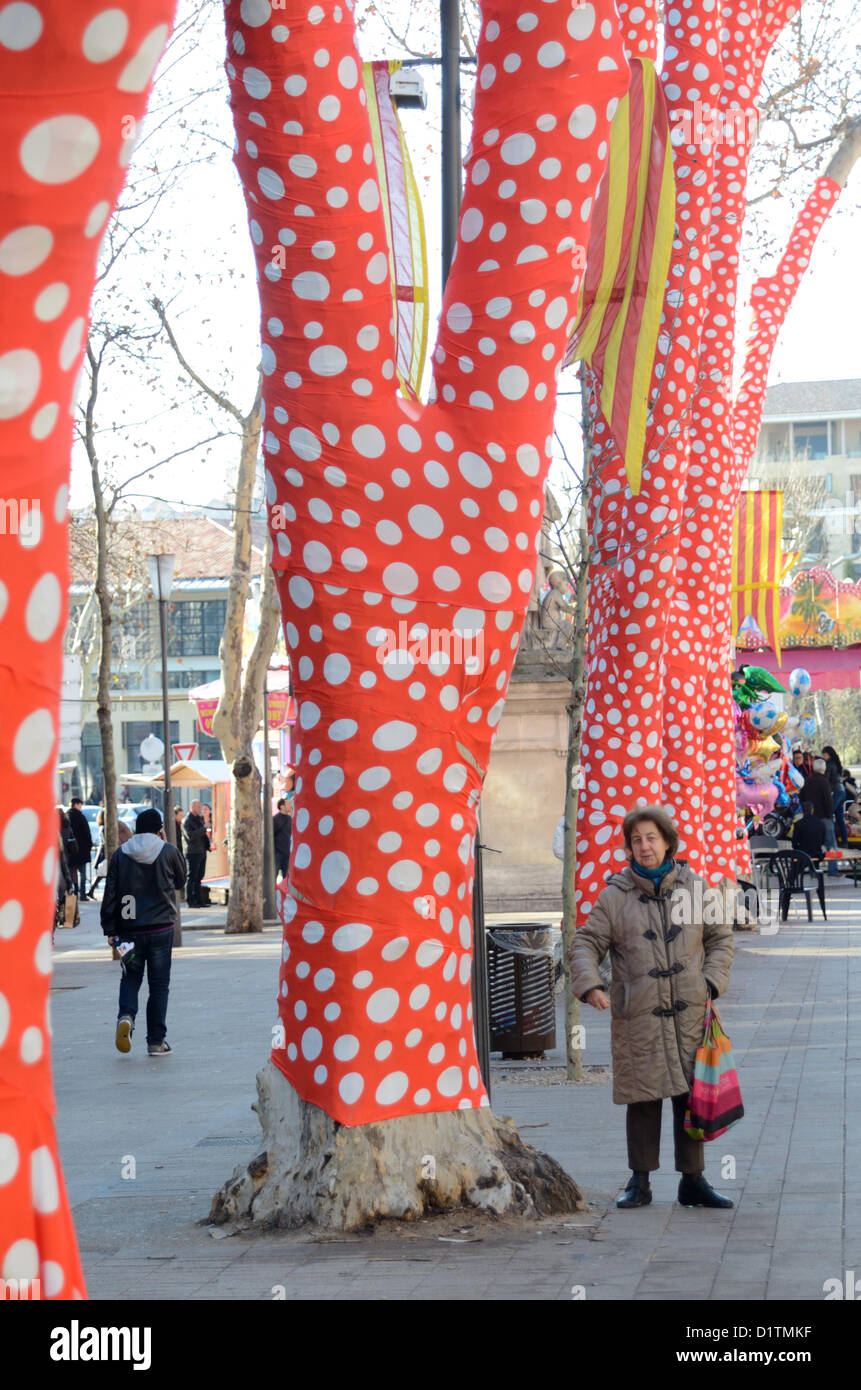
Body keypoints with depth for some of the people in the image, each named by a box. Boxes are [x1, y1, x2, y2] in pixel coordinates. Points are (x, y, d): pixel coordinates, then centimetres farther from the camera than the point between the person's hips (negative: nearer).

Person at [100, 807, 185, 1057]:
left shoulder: (121, 855, 1)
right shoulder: (168, 851, -4)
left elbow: (111, 893, -1)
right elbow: (181, 879, 14)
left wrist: (110, 930, 4)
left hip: (129, 928, 1)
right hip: (160, 927, -1)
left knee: (130, 977, 15)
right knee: (159, 983, 6)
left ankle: (126, 1015, -14)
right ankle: (156, 1041, 6)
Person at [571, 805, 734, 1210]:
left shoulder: (694, 888, 8)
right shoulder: (615, 895, 2)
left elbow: (721, 937, 16)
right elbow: (586, 944, 2)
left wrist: (711, 982, 2)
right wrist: (590, 985, -15)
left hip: (689, 1011, 2)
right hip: (638, 1014, -2)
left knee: (693, 1096, 4)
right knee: (642, 1098, 2)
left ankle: (693, 1180, 13)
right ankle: (640, 1182, 12)